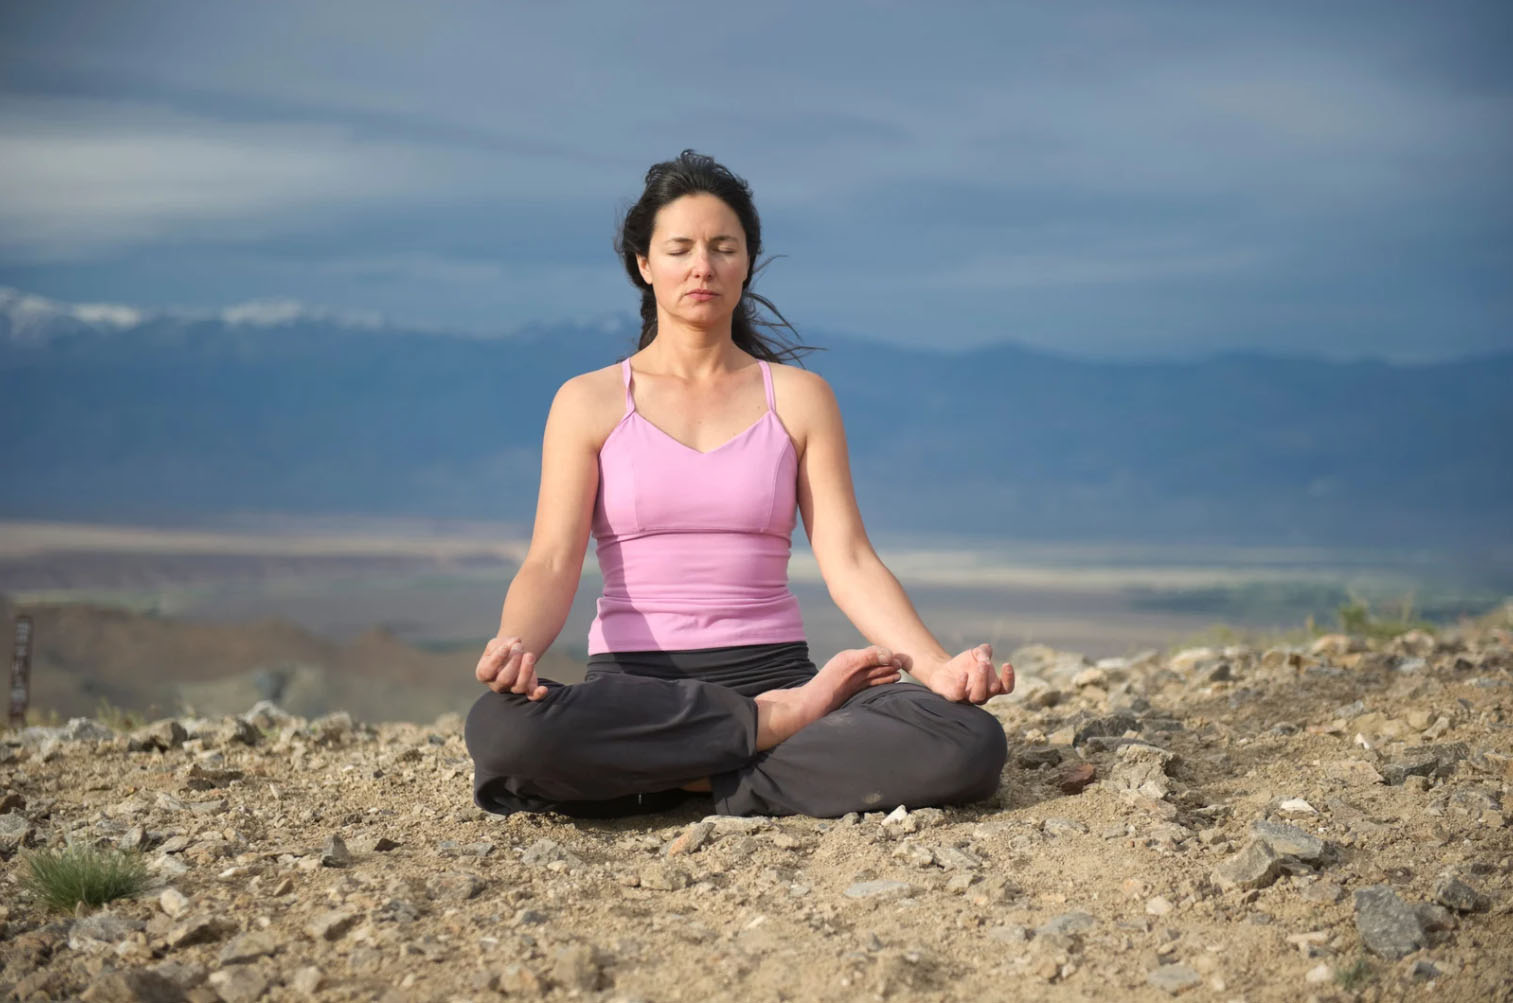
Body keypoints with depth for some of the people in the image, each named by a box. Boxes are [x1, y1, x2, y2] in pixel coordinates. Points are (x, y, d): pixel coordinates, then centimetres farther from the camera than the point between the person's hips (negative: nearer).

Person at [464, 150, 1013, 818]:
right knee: (503, 727, -38)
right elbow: (550, 565, -3)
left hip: (776, 669, 1)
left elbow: (849, 563, 2)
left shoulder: (799, 398, 11)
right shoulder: (589, 403, 8)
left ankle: (684, 781, -16)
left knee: (968, 743, -28)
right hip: (635, 683, -1)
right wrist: (512, 646, -27)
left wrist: (938, 667, -16)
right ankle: (783, 722, -17)